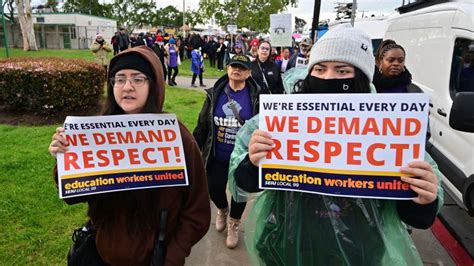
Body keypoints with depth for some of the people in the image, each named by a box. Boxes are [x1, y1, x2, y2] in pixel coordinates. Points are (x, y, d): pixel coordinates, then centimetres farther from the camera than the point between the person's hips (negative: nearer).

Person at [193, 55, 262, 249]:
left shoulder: (257, 96, -7)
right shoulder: (215, 93, -1)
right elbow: (202, 124, 2)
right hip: (217, 157, 2)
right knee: (214, 189, 10)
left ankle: (234, 223, 41)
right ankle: (222, 209, 47)